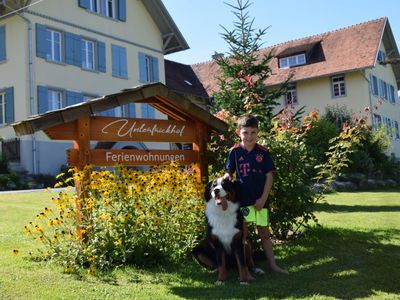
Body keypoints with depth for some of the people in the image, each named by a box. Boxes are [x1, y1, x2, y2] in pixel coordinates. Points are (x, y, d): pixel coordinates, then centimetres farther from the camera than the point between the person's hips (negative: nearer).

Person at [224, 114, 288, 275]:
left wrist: (263, 198, -8)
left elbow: (269, 176, -1)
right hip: (242, 199, -1)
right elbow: (229, 172, 3)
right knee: (243, 234, 6)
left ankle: (273, 264, 21)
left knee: (264, 233, 11)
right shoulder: (235, 152, -3)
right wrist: (224, 179, -21)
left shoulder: (263, 152, -2)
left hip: (260, 200, 1)